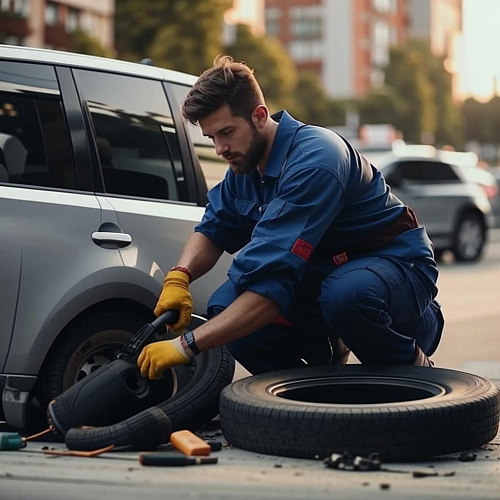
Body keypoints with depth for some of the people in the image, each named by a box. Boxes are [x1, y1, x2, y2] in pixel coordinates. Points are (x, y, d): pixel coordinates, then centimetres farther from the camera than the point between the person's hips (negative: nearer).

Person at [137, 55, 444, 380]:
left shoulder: (313, 162, -30)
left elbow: (274, 281, -37)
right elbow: (213, 230, 7)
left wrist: (188, 345, -41)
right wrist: (179, 277, -18)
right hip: (324, 275, 8)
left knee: (346, 294, -42)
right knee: (225, 307, -13)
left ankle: (412, 366, -10)